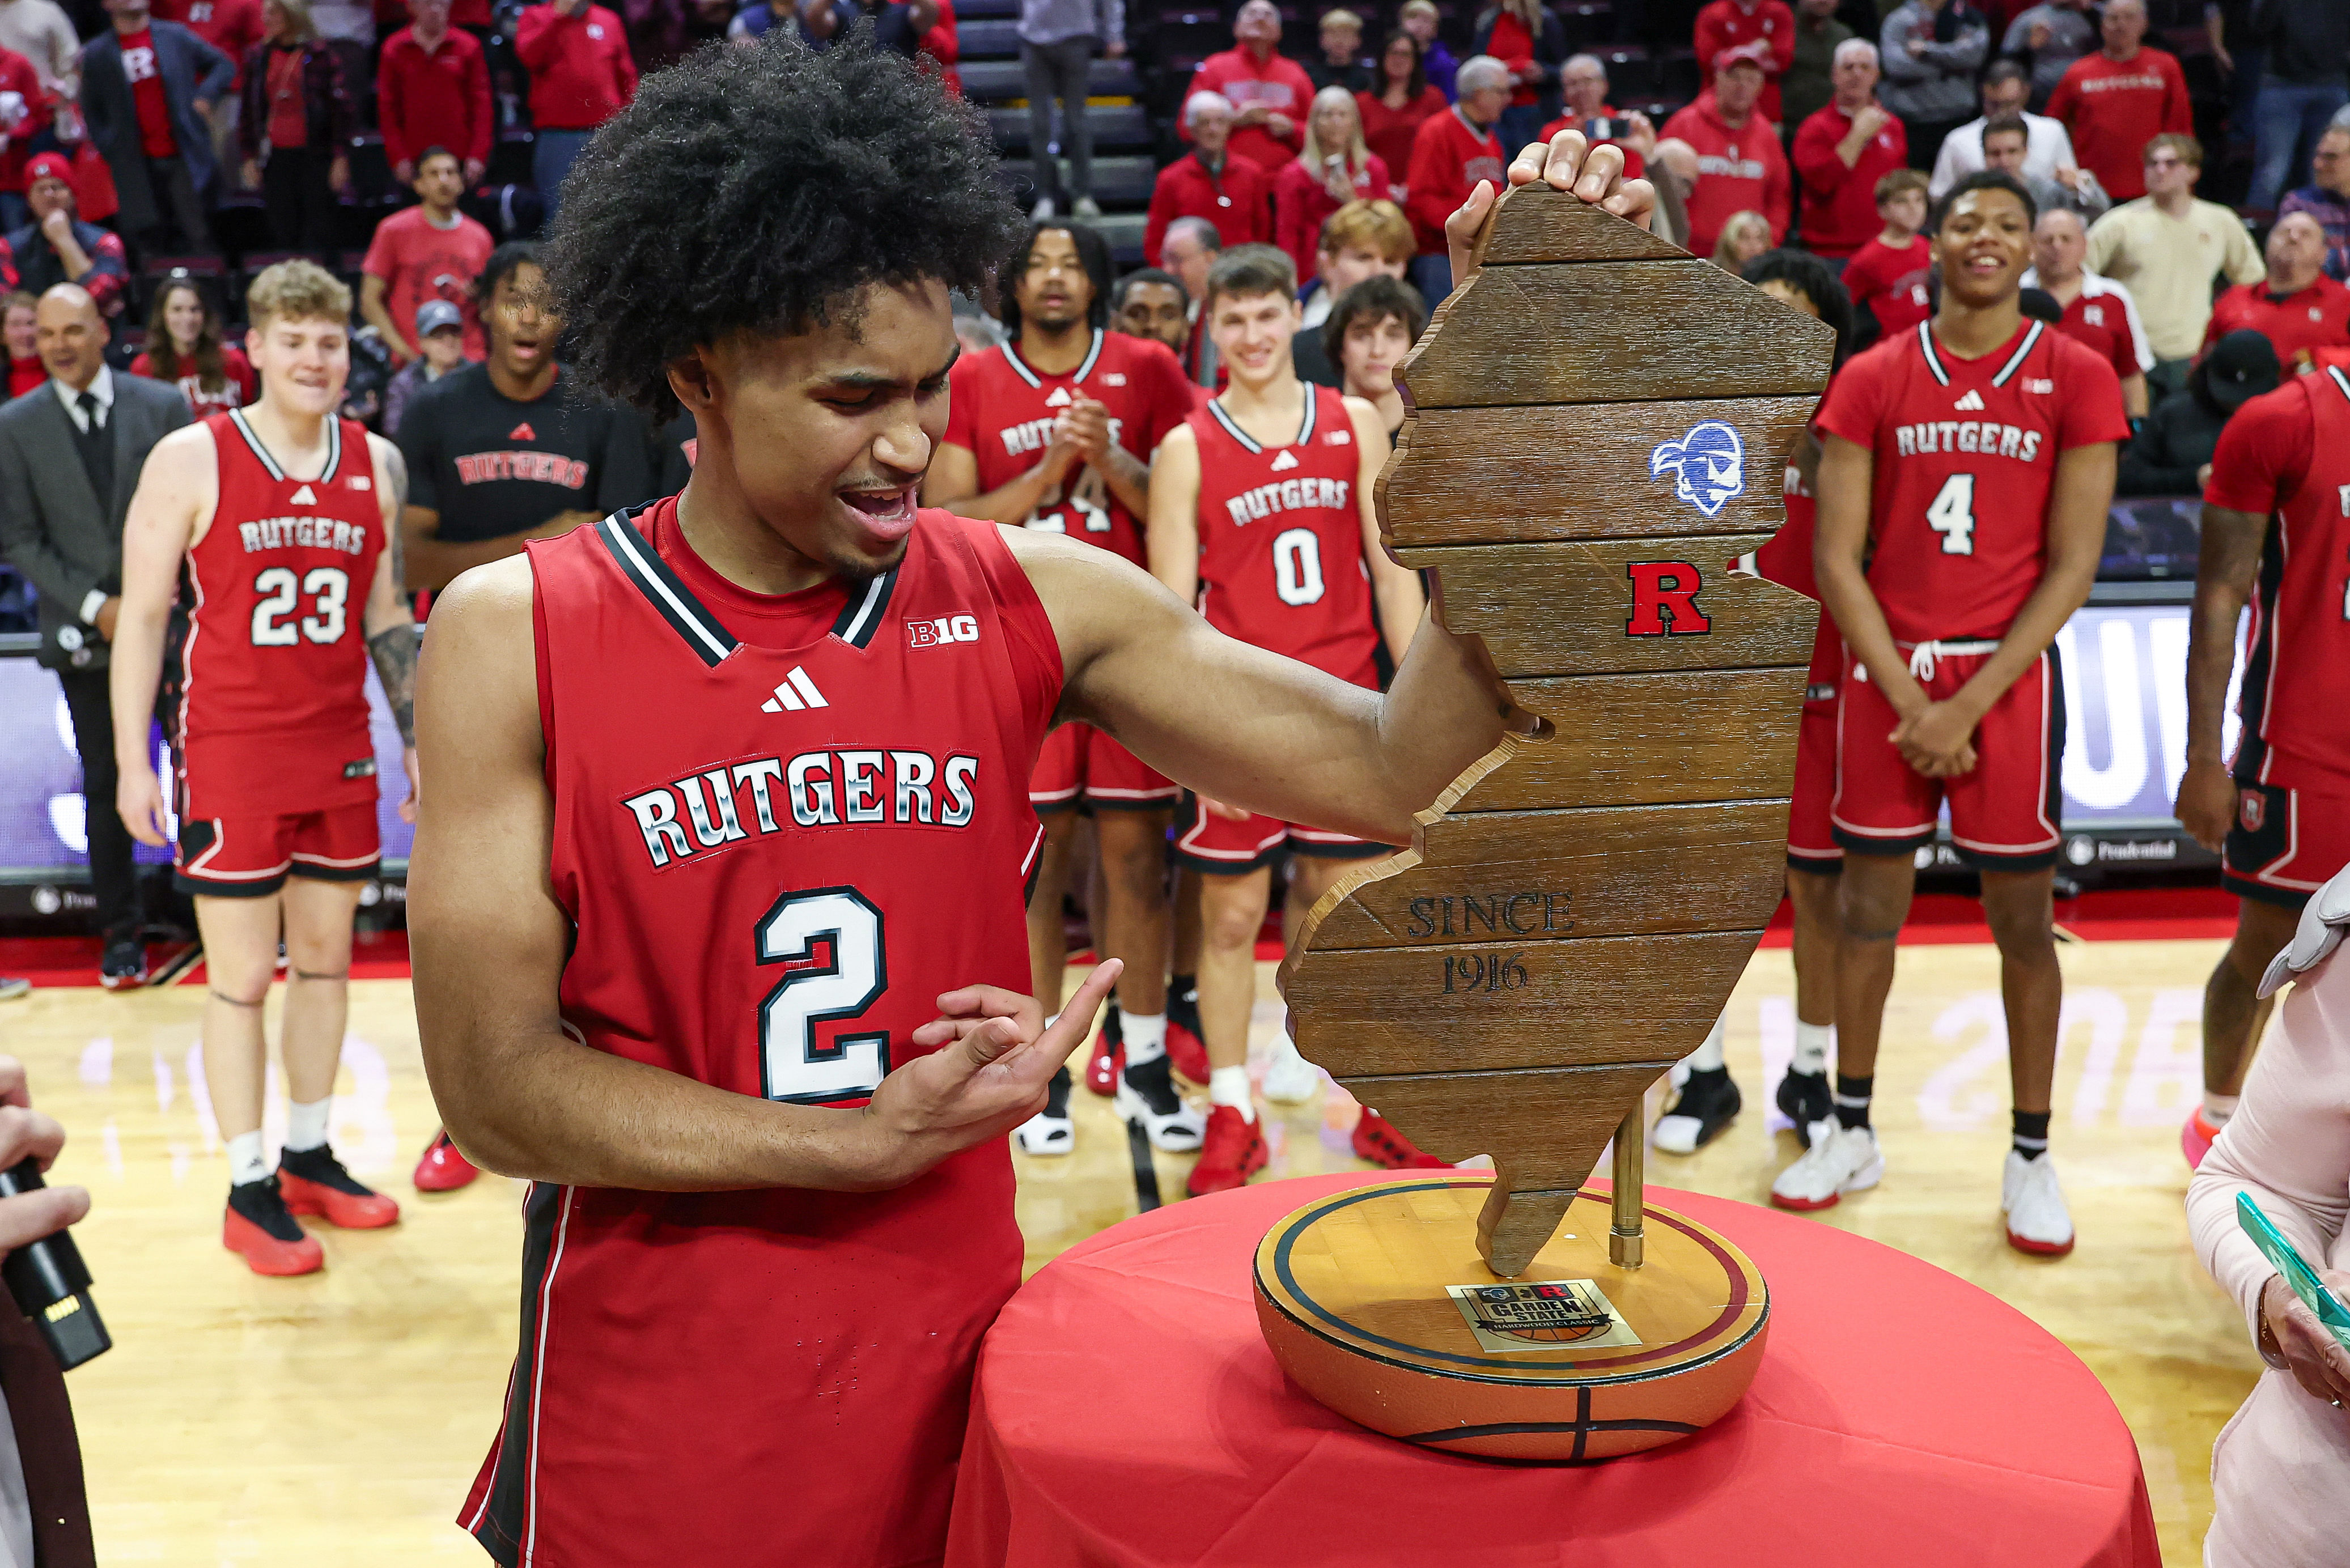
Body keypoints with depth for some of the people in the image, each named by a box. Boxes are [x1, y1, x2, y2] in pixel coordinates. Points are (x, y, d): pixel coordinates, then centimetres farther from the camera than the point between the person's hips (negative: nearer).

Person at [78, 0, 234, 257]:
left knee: (198, 239, -6)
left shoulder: (176, 36, 8)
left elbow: (223, 65, 13)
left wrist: (206, 95, -4)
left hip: (184, 159, 0)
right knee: (152, 240, 3)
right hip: (138, 166, 1)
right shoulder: (96, 54, 7)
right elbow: (91, 112, 12)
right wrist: (110, 151, 1)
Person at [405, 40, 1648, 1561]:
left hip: (955, 1363, 2)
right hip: (654, 1396, -1)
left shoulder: (1033, 600, -6)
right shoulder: (514, 638, -10)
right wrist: (871, 1144, -18)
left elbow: (1401, 773, -13)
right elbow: (497, 1083, -11)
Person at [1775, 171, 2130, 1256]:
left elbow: (2071, 567, -5)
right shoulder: (1873, 379, 3)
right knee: (1869, 903, 8)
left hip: (2009, 676, -1)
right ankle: (1851, 1133, 22)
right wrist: (1908, 696, -9)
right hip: (1885, 675, 2)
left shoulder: (2075, 378, -1)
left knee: (2021, 919, 5)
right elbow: (1836, 558, -1)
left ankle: (2030, 1157, 18)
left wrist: (1968, 704, -12)